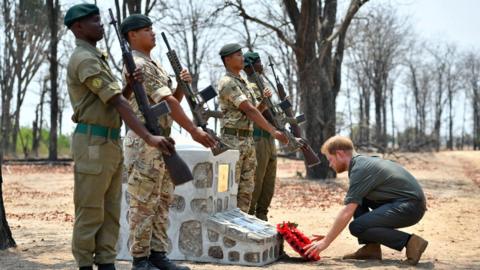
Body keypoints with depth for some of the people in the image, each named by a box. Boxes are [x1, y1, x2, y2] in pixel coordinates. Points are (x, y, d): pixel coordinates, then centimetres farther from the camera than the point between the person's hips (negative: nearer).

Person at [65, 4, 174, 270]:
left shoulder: (97, 58, 18)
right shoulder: (84, 59, -13)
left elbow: (114, 99, 18)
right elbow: (117, 103, -22)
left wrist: (129, 85, -3)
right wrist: (149, 137, -27)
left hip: (111, 143, 10)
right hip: (93, 143, -10)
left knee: (111, 211, 10)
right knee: (90, 213, -2)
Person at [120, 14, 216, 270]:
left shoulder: (154, 65, 19)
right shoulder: (138, 64, -13)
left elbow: (172, 100, 20)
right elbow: (166, 102, -20)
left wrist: (182, 85, 0)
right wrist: (194, 130, -23)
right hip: (144, 143, -10)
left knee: (161, 202, 11)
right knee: (143, 205, -4)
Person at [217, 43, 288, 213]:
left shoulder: (243, 83, 19)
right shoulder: (227, 83, -11)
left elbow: (253, 111, 21)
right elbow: (249, 110, -19)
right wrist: (273, 131, -22)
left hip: (248, 141, 9)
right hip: (233, 140, -9)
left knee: (246, 189, 9)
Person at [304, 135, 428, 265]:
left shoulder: (360, 169, -15)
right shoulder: (363, 162, 15)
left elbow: (347, 213, -19)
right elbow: (350, 209, 21)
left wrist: (326, 242, -12)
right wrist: (329, 236, 20)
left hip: (410, 206, -10)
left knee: (357, 227, -14)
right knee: (357, 201, 12)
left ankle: (409, 241, -13)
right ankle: (371, 248, 8)